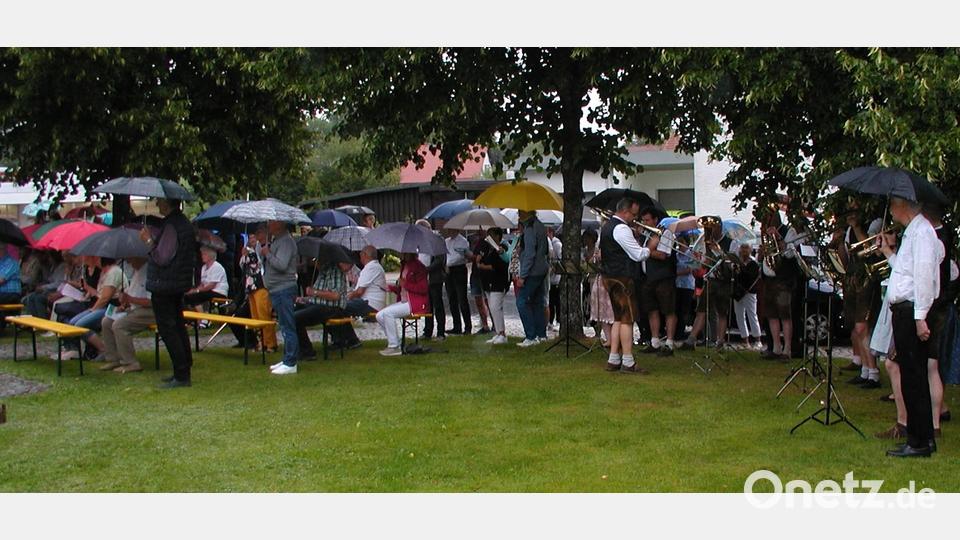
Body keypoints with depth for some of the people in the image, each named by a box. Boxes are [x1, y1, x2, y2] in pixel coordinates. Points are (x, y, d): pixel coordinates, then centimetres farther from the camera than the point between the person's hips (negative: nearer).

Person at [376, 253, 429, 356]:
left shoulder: (418, 267, -11)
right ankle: (396, 343, 5)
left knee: (388, 313, -24)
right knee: (380, 316, -2)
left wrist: (405, 284, -13)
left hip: (417, 304, -9)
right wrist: (390, 288, 4)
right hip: (404, 301, 9)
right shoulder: (404, 266, 15)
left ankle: (394, 347, -16)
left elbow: (423, 289, -17)